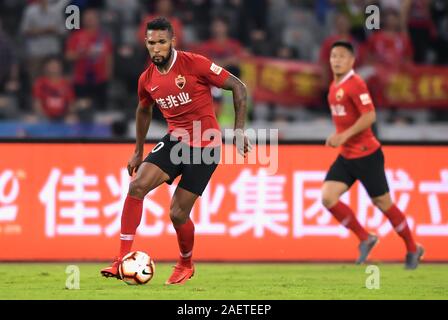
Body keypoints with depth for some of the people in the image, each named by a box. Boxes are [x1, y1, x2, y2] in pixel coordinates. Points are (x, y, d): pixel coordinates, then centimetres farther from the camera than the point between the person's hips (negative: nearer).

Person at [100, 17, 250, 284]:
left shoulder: (194, 64, -16)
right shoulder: (147, 79, 2)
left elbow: (238, 87, -10)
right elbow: (144, 111, 23)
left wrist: (239, 130, -15)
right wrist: (139, 152, 26)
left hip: (206, 147, -5)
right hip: (175, 141, 5)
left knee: (178, 213, -5)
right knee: (137, 185, -18)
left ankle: (186, 265, 25)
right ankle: (123, 260, -15)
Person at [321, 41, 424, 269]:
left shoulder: (355, 84, -16)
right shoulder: (334, 85, 10)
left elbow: (369, 116, -24)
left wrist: (344, 136, -27)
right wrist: (338, 137, 13)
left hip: (366, 154, -8)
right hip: (346, 156, 8)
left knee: (383, 203, 3)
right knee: (328, 198, -8)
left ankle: (413, 250, 21)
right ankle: (365, 239, 7)